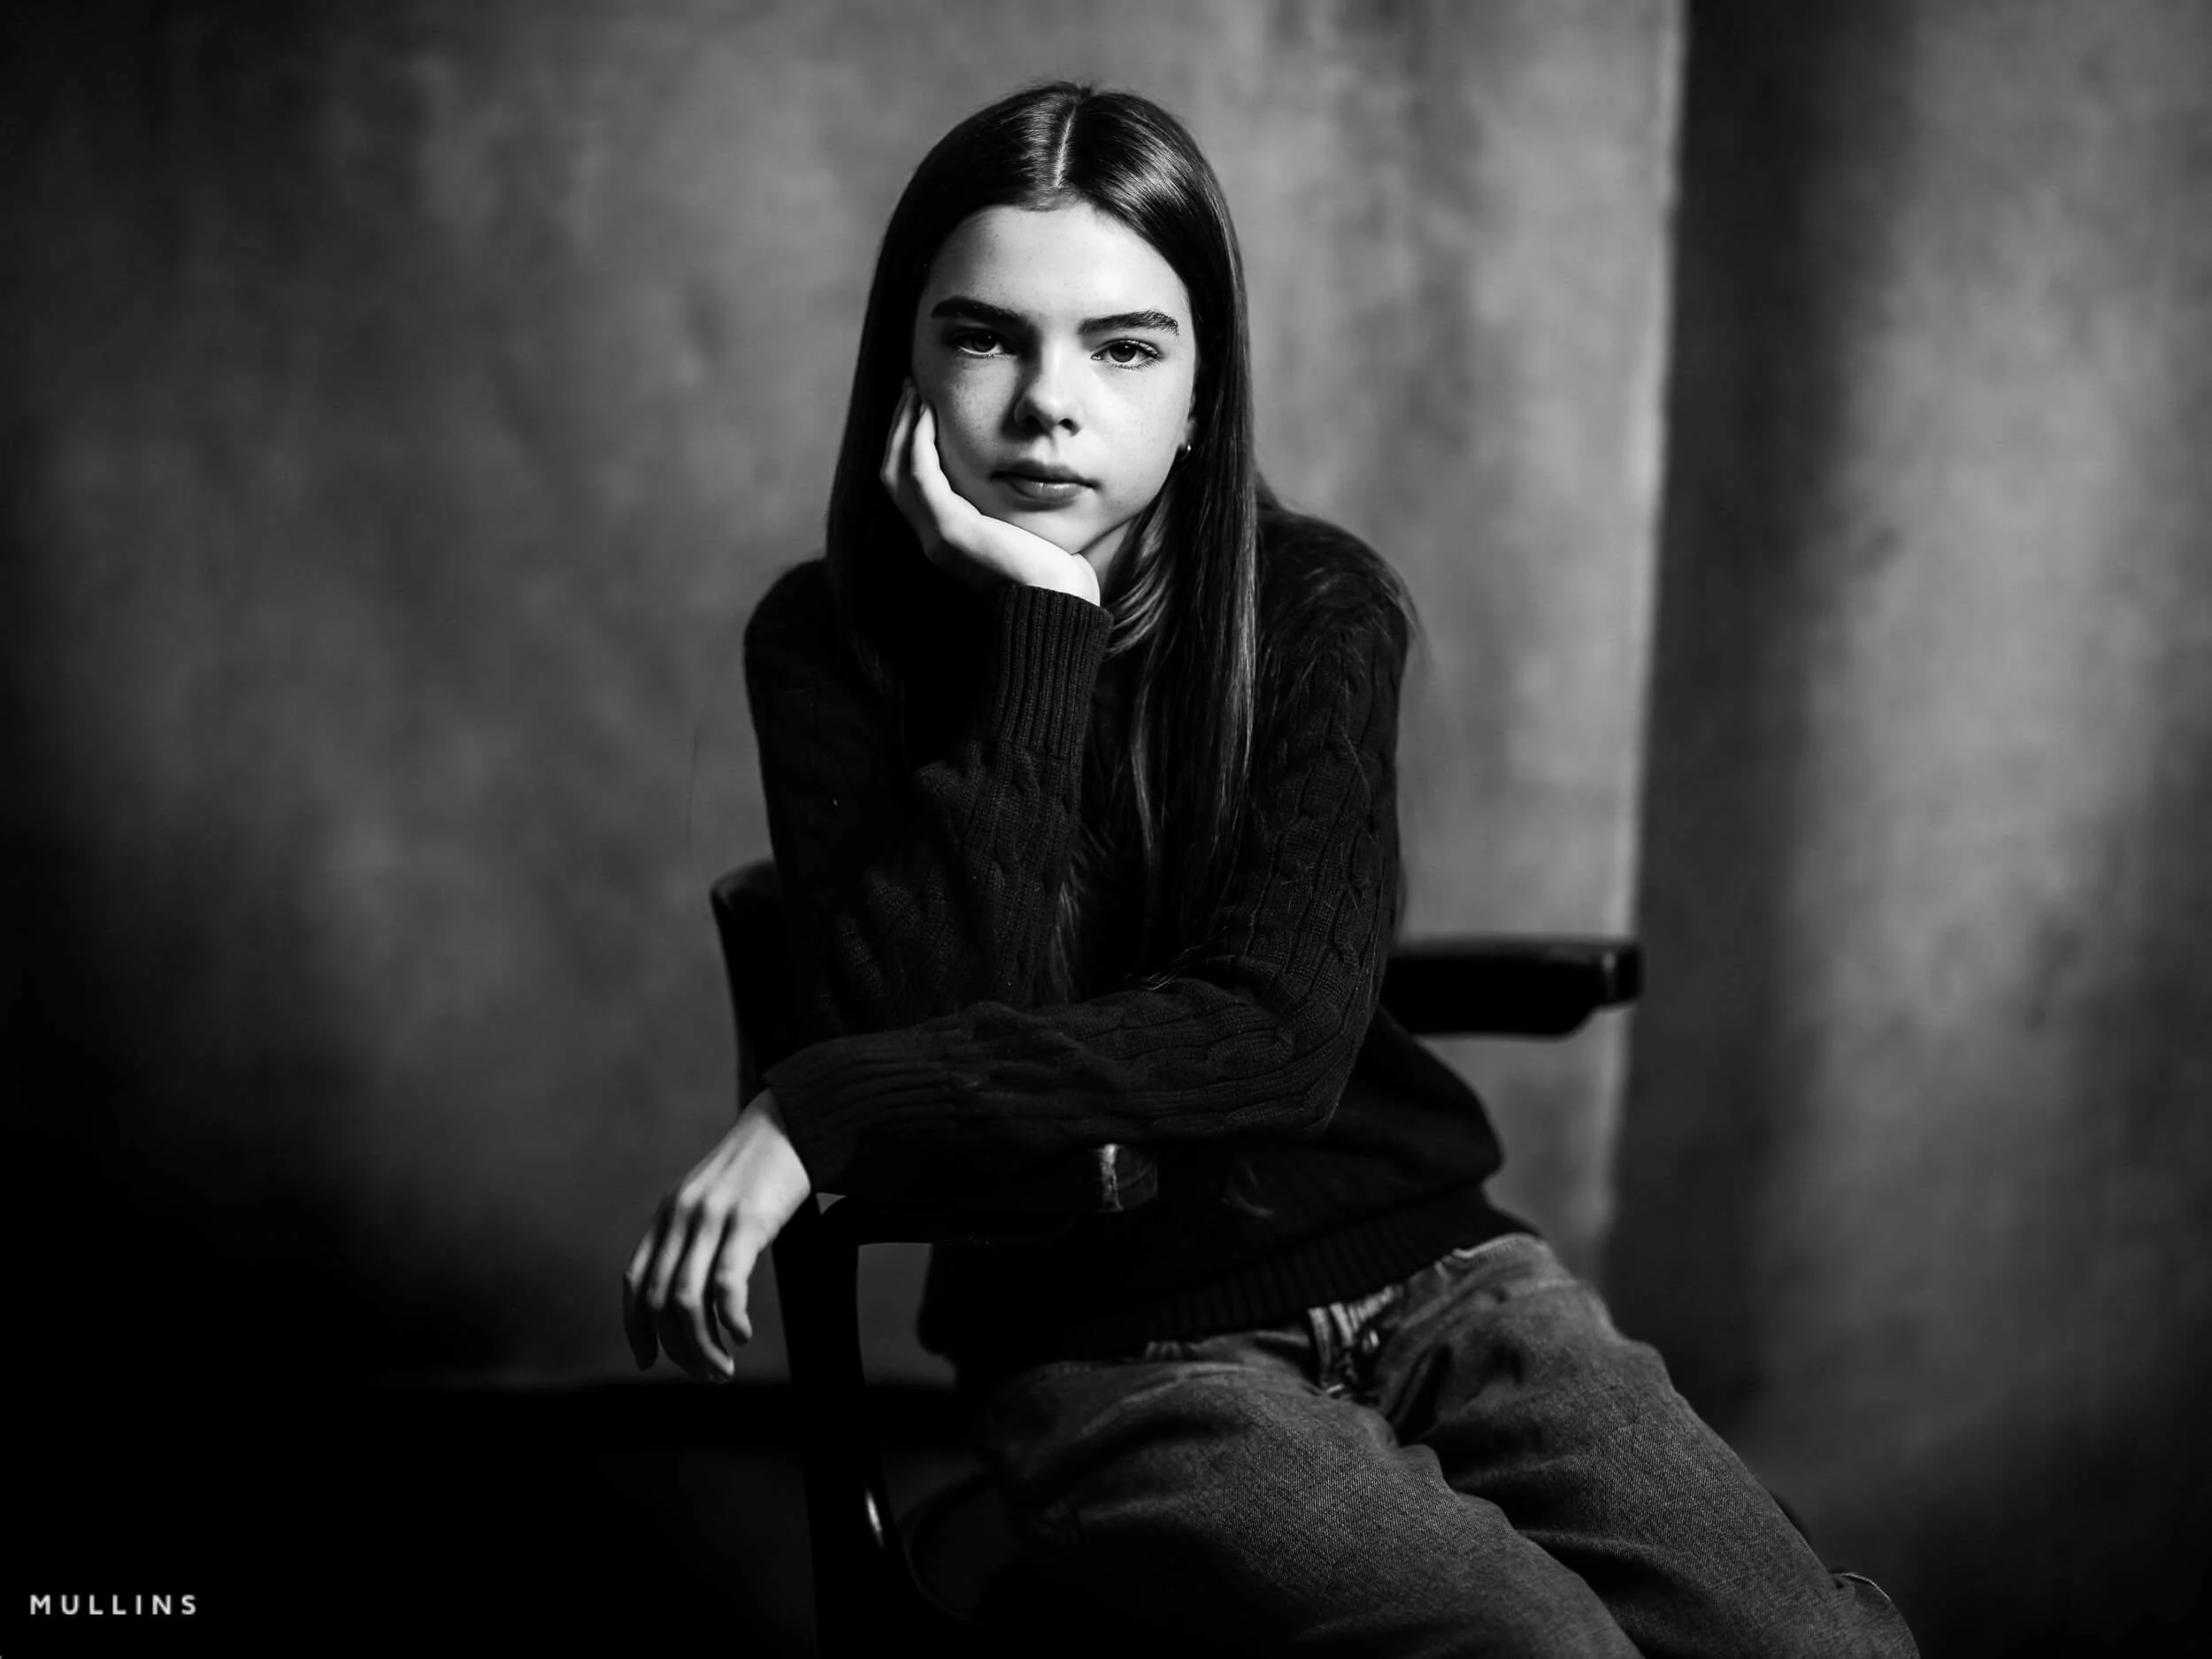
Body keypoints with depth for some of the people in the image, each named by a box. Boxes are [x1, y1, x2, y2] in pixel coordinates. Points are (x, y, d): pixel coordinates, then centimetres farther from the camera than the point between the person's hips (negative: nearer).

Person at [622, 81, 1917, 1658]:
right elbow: (934, 1021, -15)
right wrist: (1037, 632, -18)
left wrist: (824, 1114, -20)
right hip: (1123, 1351, -2)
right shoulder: (833, 643, -2)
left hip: (1431, 1266, 2)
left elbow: (1278, 1038, -14)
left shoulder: (1317, 608, -2)